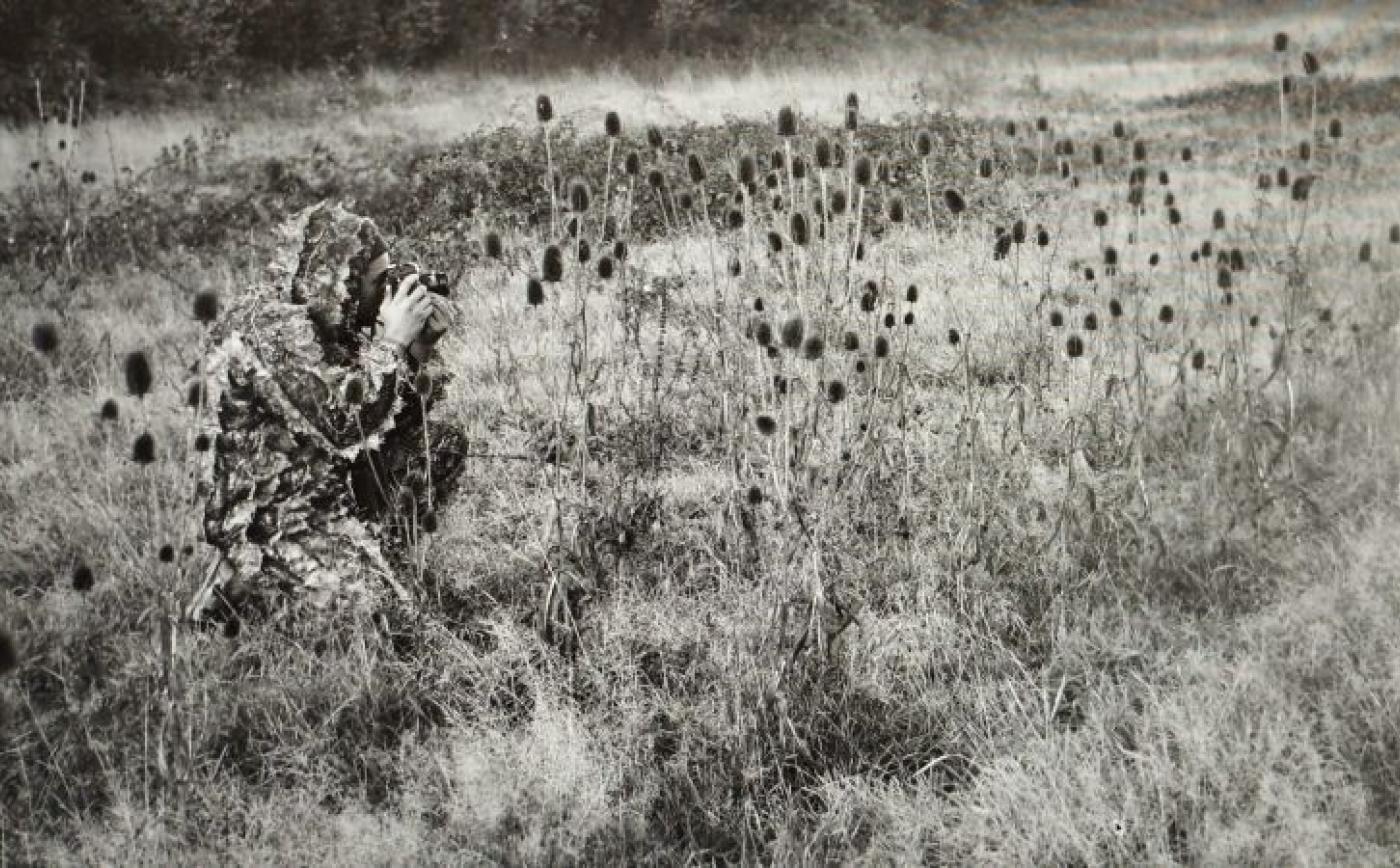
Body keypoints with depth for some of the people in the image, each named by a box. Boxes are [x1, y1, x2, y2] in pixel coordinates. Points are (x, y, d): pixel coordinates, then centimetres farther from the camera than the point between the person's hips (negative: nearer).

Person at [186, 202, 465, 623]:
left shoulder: (325, 321, 8)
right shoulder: (273, 327, -19)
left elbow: (390, 419, 13)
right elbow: (347, 422, -27)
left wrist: (418, 348, 1)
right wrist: (393, 341, -18)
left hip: (333, 488, 10)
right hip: (272, 521, -10)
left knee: (442, 444, 11)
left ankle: (371, 551, 8)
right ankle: (240, 587, -6)